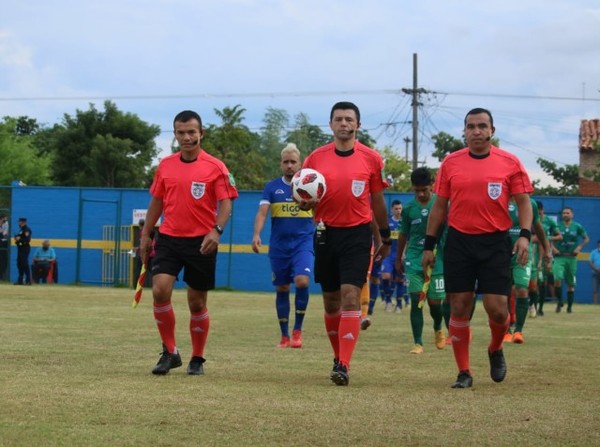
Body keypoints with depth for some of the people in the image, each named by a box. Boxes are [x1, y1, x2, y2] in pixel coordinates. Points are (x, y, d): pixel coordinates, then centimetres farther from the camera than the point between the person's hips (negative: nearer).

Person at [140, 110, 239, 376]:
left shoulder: (215, 167, -4)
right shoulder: (165, 165, 7)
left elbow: (226, 203, -8)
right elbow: (156, 201, 16)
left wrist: (216, 230, -24)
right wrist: (146, 235, 15)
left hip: (201, 242, -2)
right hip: (168, 238, 3)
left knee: (197, 303, 5)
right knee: (160, 290, -15)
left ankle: (197, 359, 21)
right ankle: (169, 352, -1)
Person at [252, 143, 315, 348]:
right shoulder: (272, 187, 5)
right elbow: (262, 212, -5)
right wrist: (256, 234, -20)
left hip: (304, 242, -2)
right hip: (279, 245, 2)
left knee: (302, 281, -21)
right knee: (281, 289, 6)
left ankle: (297, 330, -6)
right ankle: (284, 336, 17)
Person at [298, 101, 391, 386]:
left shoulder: (371, 159, -1)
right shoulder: (316, 158, 3)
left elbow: (377, 202, 9)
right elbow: (304, 201, 9)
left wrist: (386, 238, 15)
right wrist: (305, 201, -15)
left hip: (357, 234, -3)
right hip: (326, 234, 3)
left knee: (350, 298, -14)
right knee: (331, 301, 10)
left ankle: (343, 366, -18)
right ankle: (339, 356, 29)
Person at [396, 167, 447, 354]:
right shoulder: (408, 208, 2)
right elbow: (403, 234, 14)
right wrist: (398, 259, 20)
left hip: (437, 260, -1)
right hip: (414, 261, 1)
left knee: (435, 302, 2)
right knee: (416, 300, -7)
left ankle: (438, 330, 35)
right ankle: (418, 343, -1)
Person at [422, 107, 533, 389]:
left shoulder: (510, 163, 1)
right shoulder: (450, 162, 5)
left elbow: (523, 201, 2)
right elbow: (439, 206, 10)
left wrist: (525, 235, -13)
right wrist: (429, 245, 7)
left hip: (495, 242, -1)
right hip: (459, 241, 2)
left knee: (497, 307, -7)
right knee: (459, 307, 1)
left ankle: (495, 350, 26)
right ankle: (464, 373, 11)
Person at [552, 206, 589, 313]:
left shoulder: (577, 226, 3)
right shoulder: (557, 226, 3)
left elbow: (586, 239, 9)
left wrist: (579, 247, -7)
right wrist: (552, 247, -8)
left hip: (571, 257, 1)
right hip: (559, 257, -1)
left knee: (571, 283, 7)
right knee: (558, 279, -20)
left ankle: (570, 306, 18)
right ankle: (559, 302, -5)